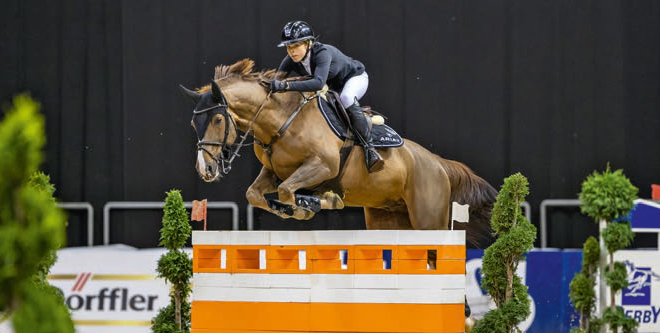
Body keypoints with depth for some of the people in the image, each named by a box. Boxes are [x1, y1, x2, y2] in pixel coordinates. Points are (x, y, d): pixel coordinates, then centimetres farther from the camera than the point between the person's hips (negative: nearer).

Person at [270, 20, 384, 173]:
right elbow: (276, 83, -16)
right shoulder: (290, 61, -19)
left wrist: (286, 85, -62)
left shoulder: (322, 53, -39)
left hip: (355, 77, -8)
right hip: (332, 87, 8)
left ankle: (369, 148, -38)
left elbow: (318, 83, -54)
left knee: (346, 98, -37)